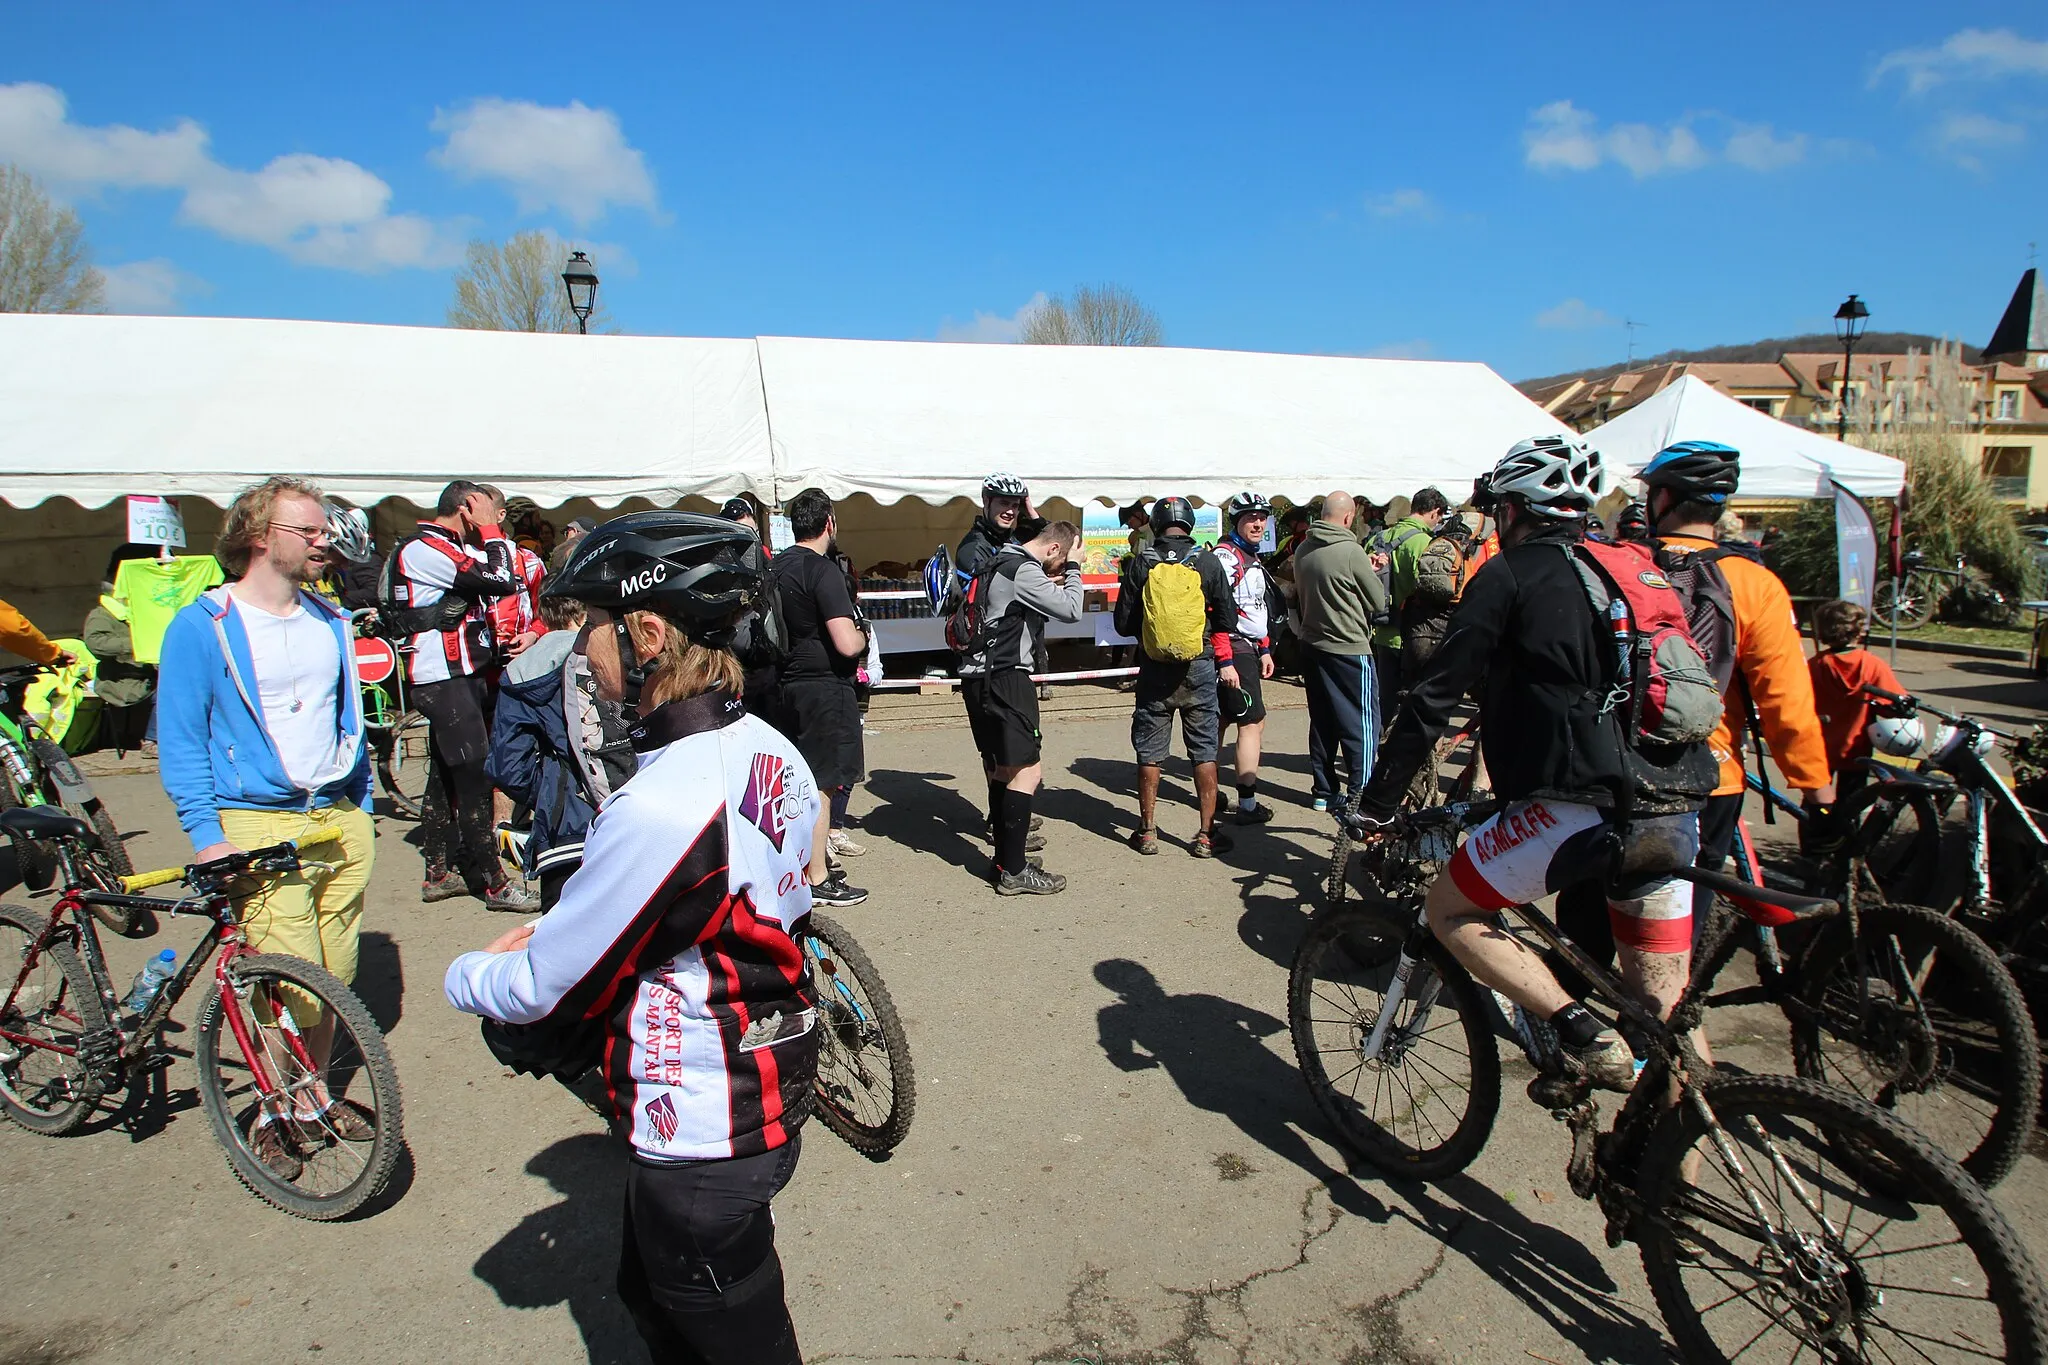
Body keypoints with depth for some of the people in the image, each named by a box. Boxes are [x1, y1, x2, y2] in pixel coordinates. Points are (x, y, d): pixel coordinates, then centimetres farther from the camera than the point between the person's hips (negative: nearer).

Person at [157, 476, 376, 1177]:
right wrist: (206, 835, -13)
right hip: (258, 823, -5)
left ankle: (313, 1096, 29)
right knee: (292, 985, -6)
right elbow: (180, 741, -6)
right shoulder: (202, 626, -5)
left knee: (335, 977, 9)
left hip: (339, 821, 5)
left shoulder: (331, 621, 12)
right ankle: (276, 1111, 17)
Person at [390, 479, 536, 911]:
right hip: (446, 680, -11)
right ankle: (494, 883, -3)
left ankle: (439, 874, 24)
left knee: (446, 777, 15)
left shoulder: (448, 548, 18)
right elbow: (500, 582, -22)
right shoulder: (425, 549, -15)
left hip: (460, 675, 11)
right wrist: (489, 529, -14)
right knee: (474, 778, -8)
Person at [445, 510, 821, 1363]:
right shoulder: (770, 750, -4)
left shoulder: (659, 807, -32)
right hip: (767, 1091, 9)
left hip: (699, 1142, -9)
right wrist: (559, 927, 7)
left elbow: (539, 990, -19)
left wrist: (463, 973, 3)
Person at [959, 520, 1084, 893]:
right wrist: (1073, 568, -2)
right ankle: (1013, 872, -4)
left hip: (981, 676, 11)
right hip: (1002, 678, -11)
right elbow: (1071, 610, -15)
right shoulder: (1024, 570, -14)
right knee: (1027, 771, -8)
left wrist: (1049, 585, 12)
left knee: (1002, 770, 16)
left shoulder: (1004, 561, 17)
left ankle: (1005, 859, 24)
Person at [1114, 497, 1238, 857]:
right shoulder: (1207, 561, -4)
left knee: (1149, 752, 10)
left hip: (1154, 669, 0)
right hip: (1199, 668, 0)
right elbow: (1227, 616, 2)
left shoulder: (1140, 564, -5)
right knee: (1204, 751, 8)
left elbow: (1123, 623, -1)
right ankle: (1206, 834, 11)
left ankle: (1147, 831, 17)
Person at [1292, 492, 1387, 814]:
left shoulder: (1303, 550, 3)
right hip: (1349, 649, -7)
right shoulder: (1351, 551, -18)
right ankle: (1360, 796, 5)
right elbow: (1379, 602, -10)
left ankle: (1323, 792, 22)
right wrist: (1373, 572, 10)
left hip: (1312, 645, 7)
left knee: (1322, 722, 15)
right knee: (1361, 724, 3)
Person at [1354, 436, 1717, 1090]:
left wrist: (1377, 802, 5)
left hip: (1577, 805, -7)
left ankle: (1585, 1035, -2)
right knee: (1665, 1012, 18)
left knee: (1450, 910, 11)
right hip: (1675, 813, 7)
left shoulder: (1510, 575, 1)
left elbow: (1435, 694, -3)